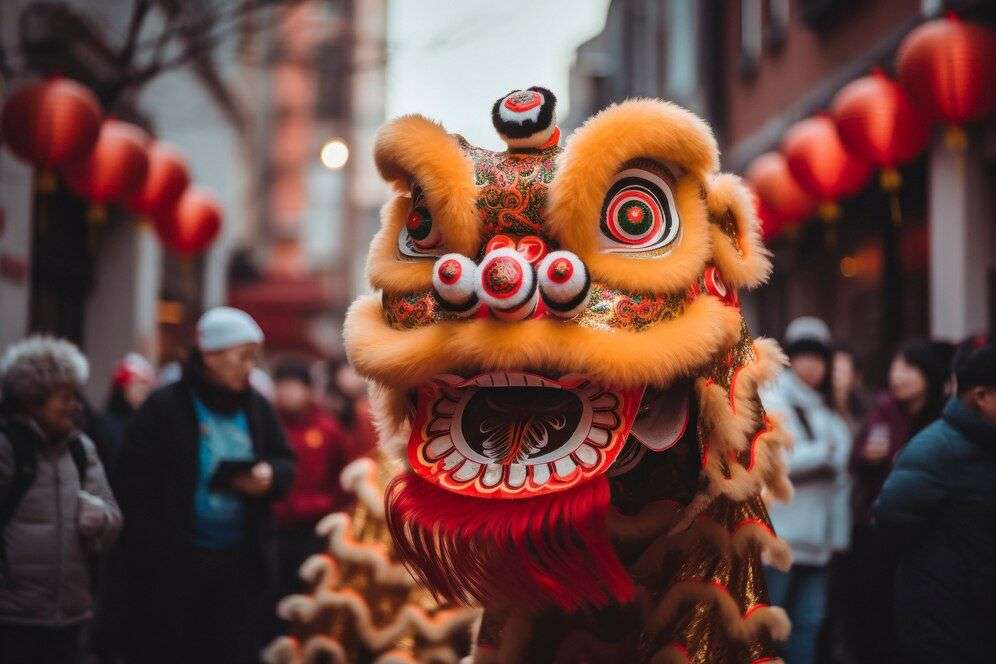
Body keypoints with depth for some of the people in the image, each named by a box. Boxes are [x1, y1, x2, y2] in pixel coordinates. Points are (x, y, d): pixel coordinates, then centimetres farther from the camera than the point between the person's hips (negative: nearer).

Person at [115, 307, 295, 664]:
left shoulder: (257, 408, 8)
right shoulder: (164, 407, -7)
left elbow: (286, 463, 16)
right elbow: (135, 482, -8)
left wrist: (271, 475, -8)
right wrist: (151, 550, -14)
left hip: (240, 560, 5)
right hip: (172, 563, -4)